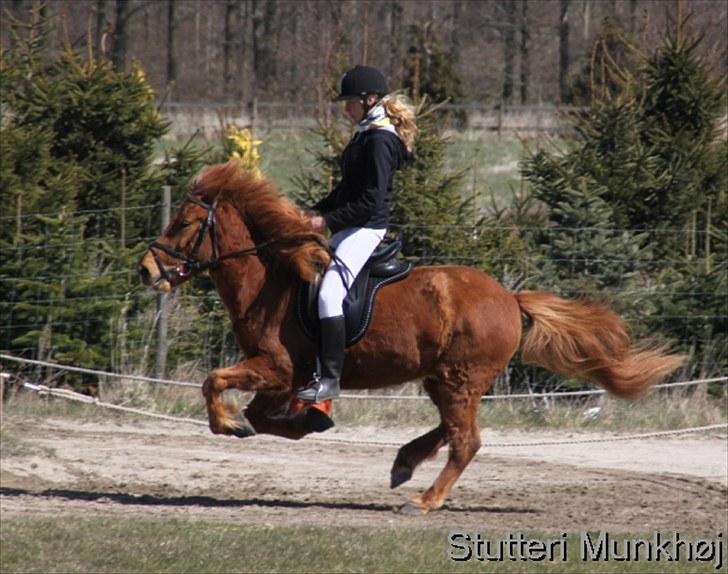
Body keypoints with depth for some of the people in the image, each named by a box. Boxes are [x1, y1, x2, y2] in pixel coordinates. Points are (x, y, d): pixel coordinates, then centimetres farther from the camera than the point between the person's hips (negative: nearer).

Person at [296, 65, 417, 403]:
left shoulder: (379, 141, -16)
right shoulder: (366, 135, 15)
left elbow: (371, 201, -21)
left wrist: (329, 220, -18)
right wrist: (318, 211, 12)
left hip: (365, 229, -11)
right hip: (350, 227, 11)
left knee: (330, 294, -24)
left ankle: (329, 378, -26)